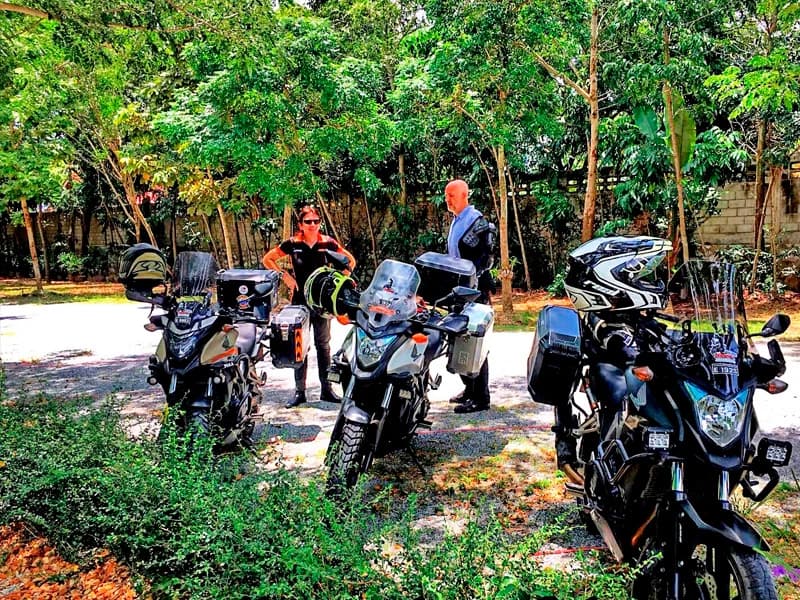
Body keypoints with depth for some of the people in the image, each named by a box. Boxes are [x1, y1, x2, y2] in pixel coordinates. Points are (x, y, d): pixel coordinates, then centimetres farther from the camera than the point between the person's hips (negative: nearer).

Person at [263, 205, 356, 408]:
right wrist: (285, 276, -3)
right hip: (300, 299, -1)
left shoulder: (327, 243, -2)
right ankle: (299, 391, 12)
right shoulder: (292, 243, -3)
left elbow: (350, 261, 9)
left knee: (323, 345, 9)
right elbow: (267, 259, 6)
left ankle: (326, 389, 17)